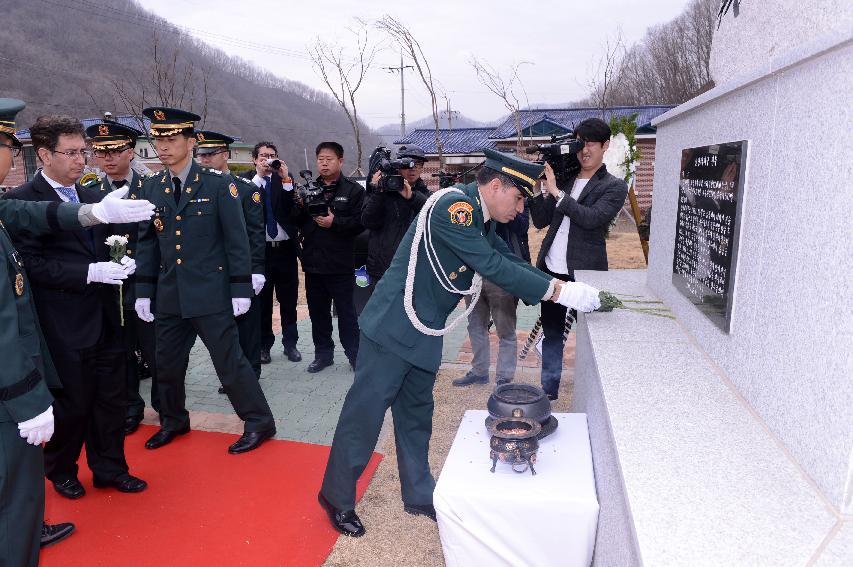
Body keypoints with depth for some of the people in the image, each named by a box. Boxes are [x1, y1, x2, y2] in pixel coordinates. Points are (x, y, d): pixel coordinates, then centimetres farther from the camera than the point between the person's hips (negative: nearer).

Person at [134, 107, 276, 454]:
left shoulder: (219, 184, -7)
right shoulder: (151, 188, 7)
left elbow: (237, 240, -8)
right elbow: (147, 243, 11)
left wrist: (241, 289, -11)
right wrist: (143, 291, 7)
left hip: (210, 294, -5)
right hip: (168, 296, 5)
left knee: (229, 361, 0)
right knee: (167, 363, 15)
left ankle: (259, 423, 15)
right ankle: (173, 422, 37)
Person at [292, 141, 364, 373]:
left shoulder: (353, 190, -2)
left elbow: (360, 223, -12)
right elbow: (296, 222, 8)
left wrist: (335, 222, -20)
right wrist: (300, 206, -10)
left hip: (340, 264, -5)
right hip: (313, 262, 5)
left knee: (346, 312, 4)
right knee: (318, 311, 14)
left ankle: (354, 354, 17)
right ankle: (323, 353, 27)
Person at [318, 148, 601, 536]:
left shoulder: (480, 221, 7)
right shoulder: (452, 206, -22)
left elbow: (509, 262, 10)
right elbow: (492, 267, -27)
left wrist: (566, 292, 1)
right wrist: (559, 290, -22)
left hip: (425, 334, 9)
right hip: (392, 328, -9)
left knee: (416, 415, 19)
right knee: (365, 412, 4)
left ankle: (419, 494, 36)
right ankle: (336, 496, 23)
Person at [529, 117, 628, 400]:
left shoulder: (614, 187, 0)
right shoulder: (564, 178, 12)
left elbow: (591, 218, -18)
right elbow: (541, 221, 7)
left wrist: (556, 192, -17)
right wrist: (537, 188, -6)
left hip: (584, 272, -4)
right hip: (551, 270, 5)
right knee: (551, 333, 13)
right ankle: (548, 392, 26)